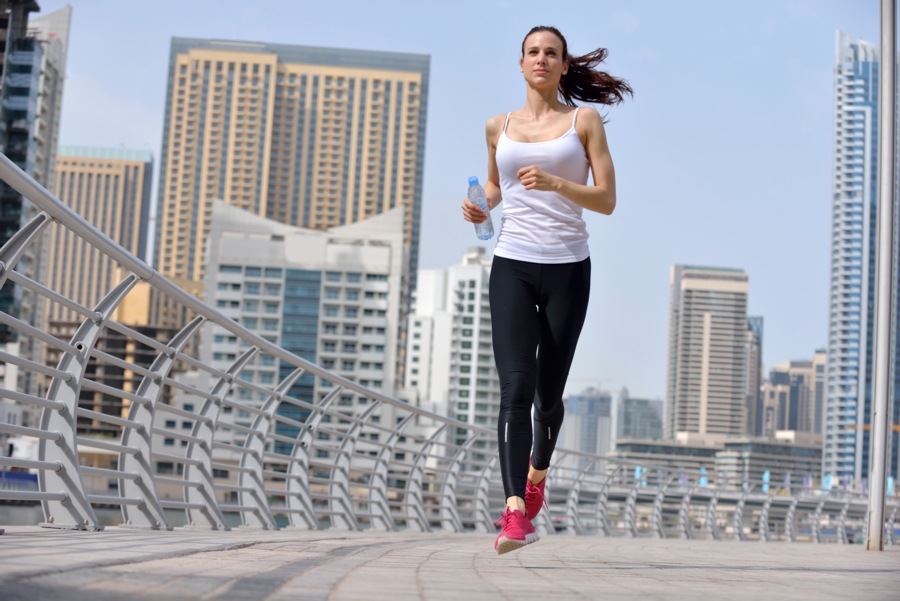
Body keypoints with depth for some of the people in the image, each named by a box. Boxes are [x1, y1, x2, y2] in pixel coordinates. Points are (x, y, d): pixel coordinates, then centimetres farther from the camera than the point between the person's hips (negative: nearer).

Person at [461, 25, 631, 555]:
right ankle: (517, 513, -20)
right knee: (515, 388, -14)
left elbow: (607, 200, -2)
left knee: (548, 391, 7)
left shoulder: (584, 121, 4)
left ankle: (537, 473, 38)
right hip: (512, 267, 1)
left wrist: (554, 182, -19)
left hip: (567, 268, -1)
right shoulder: (499, 127, 12)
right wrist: (481, 204, 6)